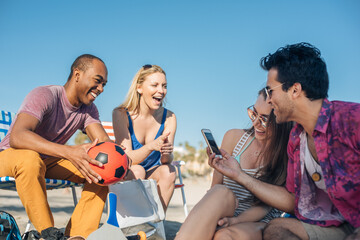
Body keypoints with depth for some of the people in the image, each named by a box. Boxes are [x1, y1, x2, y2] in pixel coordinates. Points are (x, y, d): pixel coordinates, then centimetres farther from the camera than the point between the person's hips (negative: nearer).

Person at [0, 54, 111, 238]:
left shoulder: (88, 109, -1)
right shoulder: (44, 96, -23)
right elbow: (17, 137, -40)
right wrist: (69, 152, -53)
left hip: (48, 161, 6)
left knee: (102, 170, -14)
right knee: (30, 158, -41)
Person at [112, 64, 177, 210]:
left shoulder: (169, 117, -8)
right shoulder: (121, 114, -16)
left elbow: (166, 161, -12)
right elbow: (127, 158, -21)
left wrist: (166, 154, -36)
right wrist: (150, 146, -40)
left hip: (153, 176, 3)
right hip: (124, 175, -2)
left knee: (169, 170, -27)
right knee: (136, 170, -33)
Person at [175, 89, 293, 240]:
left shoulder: (287, 155, -5)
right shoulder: (234, 137, 2)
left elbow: (266, 204, -8)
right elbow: (216, 187, 4)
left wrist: (236, 219, -24)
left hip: (258, 223, -3)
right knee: (221, 193, -33)